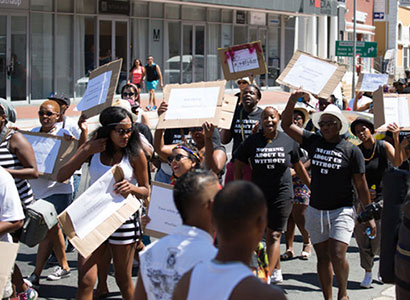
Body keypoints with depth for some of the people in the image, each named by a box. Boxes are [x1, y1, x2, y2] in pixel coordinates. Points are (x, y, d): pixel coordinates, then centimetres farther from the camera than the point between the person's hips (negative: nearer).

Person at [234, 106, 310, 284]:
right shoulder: (252, 141, -1)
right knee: (268, 234, 10)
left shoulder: (288, 141, 0)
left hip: (282, 194, -1)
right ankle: (277, 271, 27)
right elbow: (238, 165, 6)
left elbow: (298, 165, 13)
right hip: (259, 194, 2)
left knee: (274, 235, -6)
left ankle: (267, 275, -10)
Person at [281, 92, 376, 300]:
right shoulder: (313, 142, 3)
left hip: (341, 211, -4)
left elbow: (361, 185, -1)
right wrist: (292, 102, -13)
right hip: (316, 210, 4)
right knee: (322, 258, 10)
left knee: (337, 255, -14)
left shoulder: (351, 150, -4)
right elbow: (286, 125, 3)